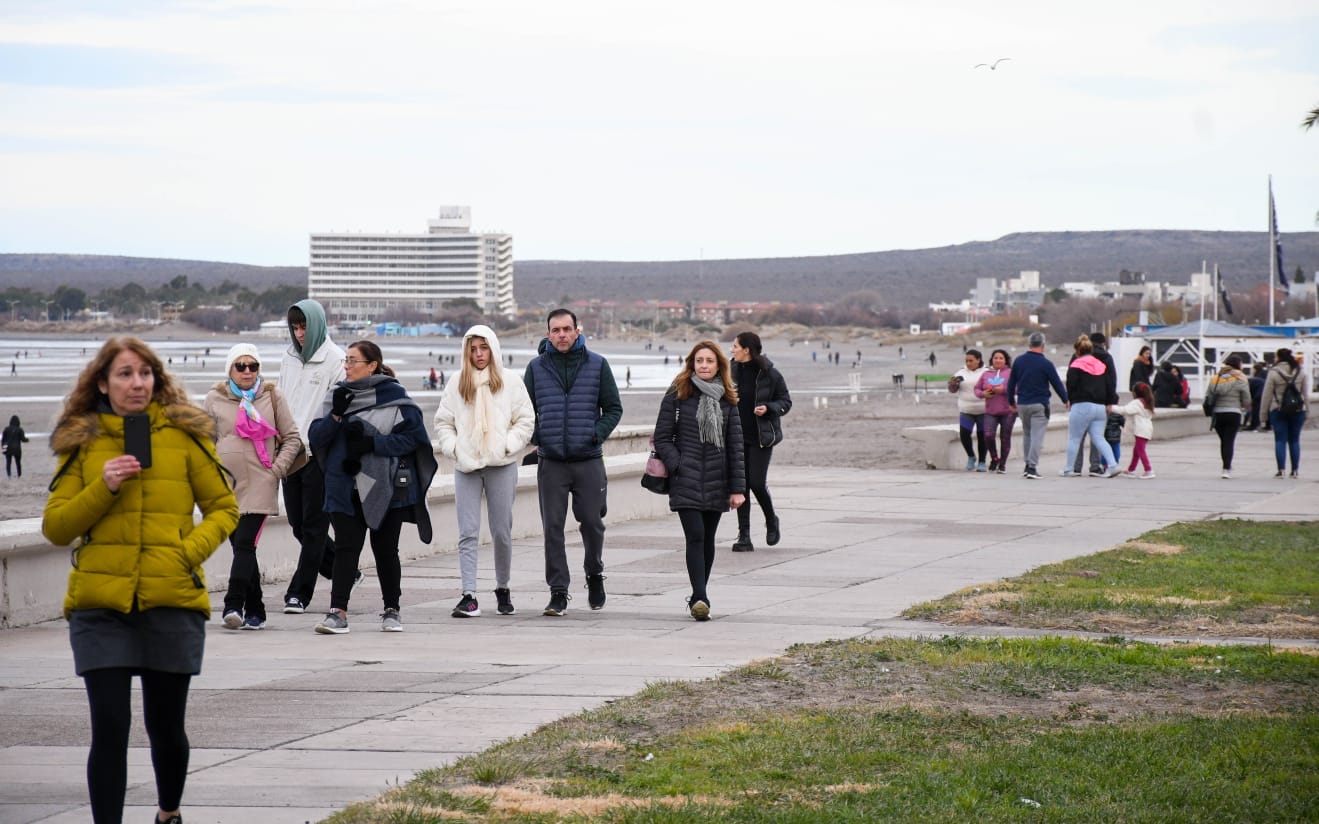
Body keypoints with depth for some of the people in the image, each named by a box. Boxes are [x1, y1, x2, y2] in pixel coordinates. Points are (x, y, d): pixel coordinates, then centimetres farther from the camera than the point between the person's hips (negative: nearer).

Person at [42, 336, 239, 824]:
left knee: (165, 727, 10)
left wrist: (190, 550, -10)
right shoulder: (81, 441, 6)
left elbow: (223, 508, 8)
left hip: (172, 601, 0)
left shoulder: (184, 434, 4)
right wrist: (103, 487, -10)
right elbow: (55, 528, 5)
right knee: (110, 727, -9)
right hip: (101, 605, 0)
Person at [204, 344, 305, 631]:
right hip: (225, 485, 2)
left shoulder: (272, 397, 6)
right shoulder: (215, 399, 8)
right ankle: (255, 610, 13)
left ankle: (234, 605, -23)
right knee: (241, 546, 6)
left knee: (244, 544, -16)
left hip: (260, 485, -2)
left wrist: (277, 468, -1)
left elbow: (292, 438, 10)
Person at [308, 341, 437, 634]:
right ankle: (338, 612, -11)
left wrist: (372, 442, -17)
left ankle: (391, 610, 20)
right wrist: (336, 415, -13)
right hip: (346, 486, 2)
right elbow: (316, 438, 4)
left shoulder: (394, 396, -4)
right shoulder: (336, 396, 9)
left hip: (385, 487, -2)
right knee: (346, 547, -6)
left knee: (385, 550, 7)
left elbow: (412, 437, -9)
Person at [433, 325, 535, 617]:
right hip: (466, 466, 1)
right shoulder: (457, 386, 8)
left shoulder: (511, 384, 4)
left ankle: (503, 589, 22)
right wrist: (453, 448, -2)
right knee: (468, 533, -5)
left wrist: (507, 446, -8)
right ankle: (469, 596, -8)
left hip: (501, 465, -1)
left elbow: (526, 421, 3)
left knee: (502, 532, 5)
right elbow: (443, 422, 12)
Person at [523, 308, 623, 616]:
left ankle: (594, 575, 30)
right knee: (552, 528, -2)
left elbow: (613, 408, 7)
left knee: (592, 523, 4)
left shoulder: (597, 365, 3)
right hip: (551, 461, 1)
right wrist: (535, 437, -4)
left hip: (588, 460, 0)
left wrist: (597, 434, -9)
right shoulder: (537, 367, 5)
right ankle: (558, 593, 3)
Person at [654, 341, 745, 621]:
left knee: (707, 540, 9)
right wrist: (677, 466, -12)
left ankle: (698, 597, 20)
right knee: (695, 537, -14)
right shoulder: (677, 395, 1)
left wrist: (737, 488, 2)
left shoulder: (727, 400, 8)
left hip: (716, 482, 3)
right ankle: (700, 599, -21)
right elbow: (662, 438, 2)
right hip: (686, 482, -3)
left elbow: (735, 446, 7)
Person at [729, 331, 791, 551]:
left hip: (761, 436, -4)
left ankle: (771, 520, 22)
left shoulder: (770, 374, -7)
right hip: (738, 436, 4)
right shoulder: (732, 371, 4)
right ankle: (744, 537, 3)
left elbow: (786, 401, -1)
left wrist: (769, 408, -17)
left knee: (757, 483, -8)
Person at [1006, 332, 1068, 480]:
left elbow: (1011, 383, 10)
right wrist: (1065, 400, 13)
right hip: (1039, 405, -5)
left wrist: (1011, 401, 22)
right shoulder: (1046, 364, -10)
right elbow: (1057, 384, -3)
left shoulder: (1019, 361, 3)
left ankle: (1028, 465, 19)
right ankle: (1032, 467, -13)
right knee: (1037, 436, -5)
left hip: (1022, 404, 5)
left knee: (1026, 434, 17)